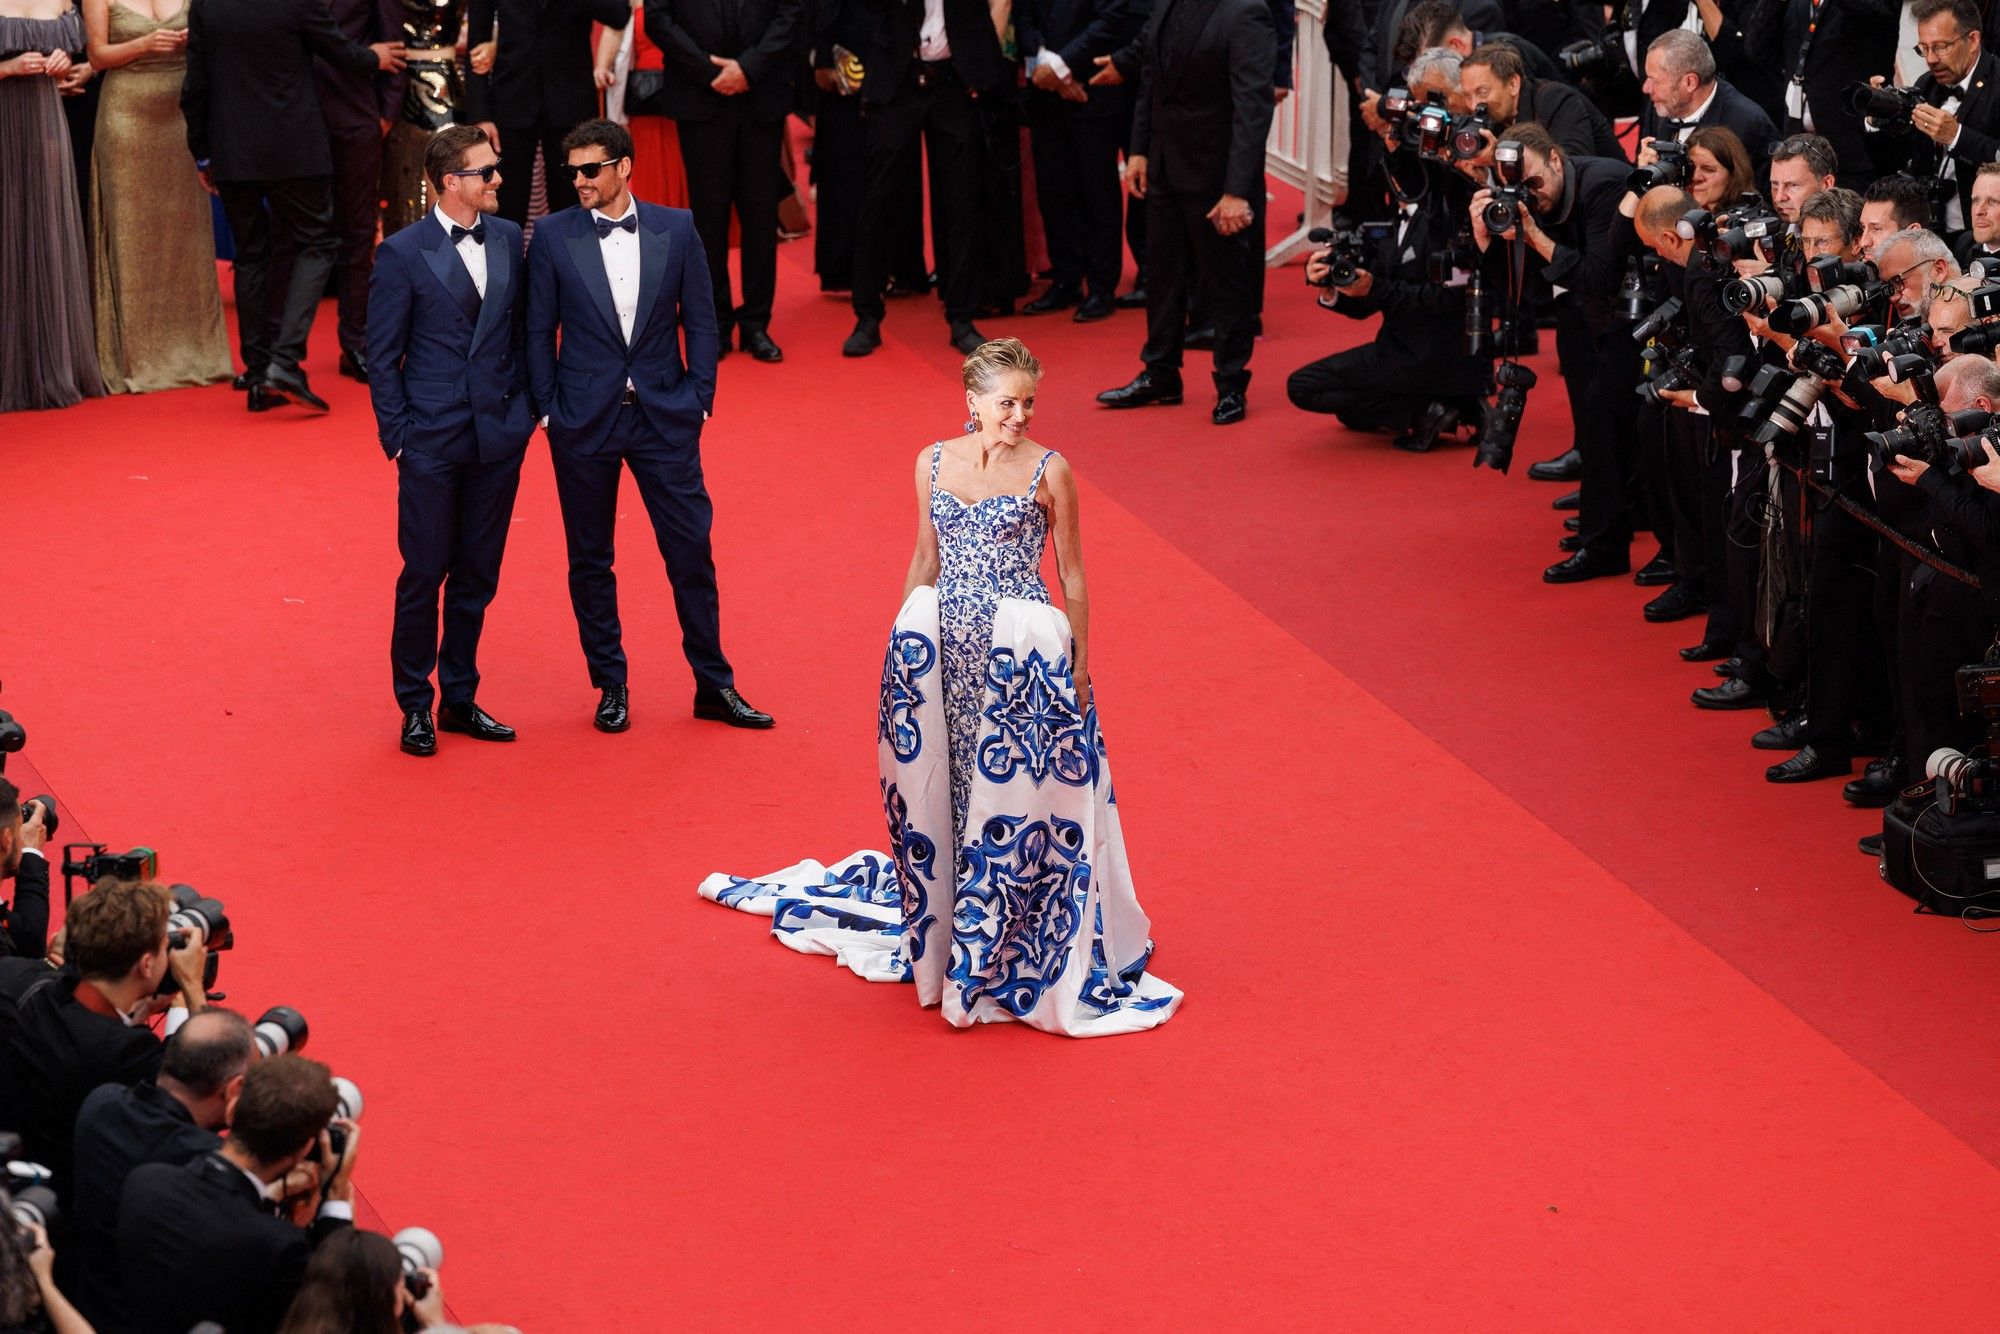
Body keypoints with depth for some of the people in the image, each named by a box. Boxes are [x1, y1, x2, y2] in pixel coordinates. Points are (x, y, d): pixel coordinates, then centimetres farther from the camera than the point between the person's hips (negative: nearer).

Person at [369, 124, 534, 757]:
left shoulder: (508, 239, 5)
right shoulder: (403, 253, -8)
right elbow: (383, 354, -4)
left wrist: (524, 405, 6)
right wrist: (395, 433, -7)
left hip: (499, 437, 4)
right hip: (432, 440, -4)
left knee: (478, 574, 10)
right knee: (425, 572, 1)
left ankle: (460, 698, 22)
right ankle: (415, 706, 13)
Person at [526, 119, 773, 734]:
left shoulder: (676, 228, 0)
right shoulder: (553, 235, -2)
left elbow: (700, 320, 5)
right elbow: (539, 331, 2)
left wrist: (699, 398, -1)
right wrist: (547, 408, -2)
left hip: (665, 414, 0)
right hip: (584, 421, 0)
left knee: (691, 548, 2)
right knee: (590, 559, 7)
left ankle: (714, 684, 13)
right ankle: (611, 686, 19)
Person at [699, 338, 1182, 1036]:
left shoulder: (1049, 471, -6)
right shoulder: (934, 462, 5)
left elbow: (1072, 575, -1)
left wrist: (1080, 665, -2)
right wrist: (908, 637, 16)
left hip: (1022, 650, -4)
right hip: (941, 642, 4)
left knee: (1012, 786, -2)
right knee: (939, 780, 12)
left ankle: (1009, 947, 10)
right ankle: (940, 924, 28)